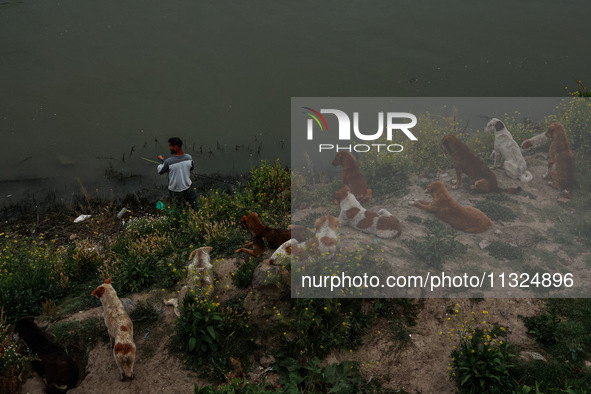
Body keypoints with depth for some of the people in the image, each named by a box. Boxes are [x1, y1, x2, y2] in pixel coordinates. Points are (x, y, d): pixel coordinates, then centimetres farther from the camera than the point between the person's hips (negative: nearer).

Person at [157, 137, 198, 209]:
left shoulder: (168, 162, -29)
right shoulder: (189, 157, -18)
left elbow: (160, 171, -9)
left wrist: (161, 160, 8)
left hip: (174, 190, -3)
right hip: (187, 187, 3)